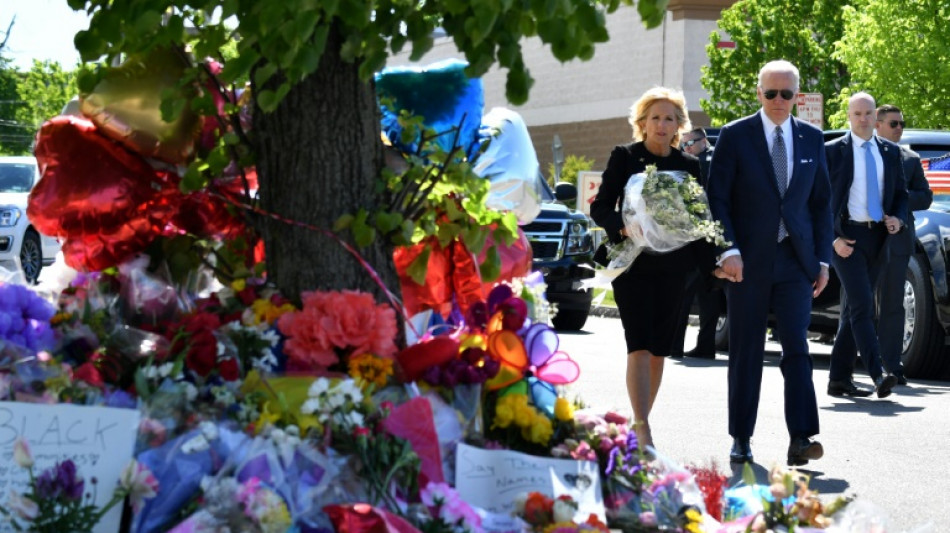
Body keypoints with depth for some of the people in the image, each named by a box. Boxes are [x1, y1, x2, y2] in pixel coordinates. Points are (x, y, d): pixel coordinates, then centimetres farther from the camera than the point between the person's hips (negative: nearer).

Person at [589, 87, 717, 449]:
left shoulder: (689, 165, 10)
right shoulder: (624, 157, 1)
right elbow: (600, 207, -2)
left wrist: (713, 264, 1)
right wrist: (622, 227, -22)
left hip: (672, 268, 3)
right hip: (633, 264, -3)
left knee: (659, 350, 6)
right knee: (640, 348, -13)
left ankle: (638, 424, 18)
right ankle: (643, 432, -17)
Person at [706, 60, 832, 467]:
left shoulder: (812, 139, 9)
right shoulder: (735, 136, 0)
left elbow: (821, 202, 13)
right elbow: (717, 198, -3)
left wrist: (823, 259, 6)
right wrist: (728, 250, -14)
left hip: (795, 259, 2)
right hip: (748, 262, -2)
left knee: (797, 349, -8)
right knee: (746, 354, 4)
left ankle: (800, 440, -13)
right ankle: (741, 440, 13)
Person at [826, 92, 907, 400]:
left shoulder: (891, 152, 12)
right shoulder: (833, 151, -1)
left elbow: (900, 193, 18)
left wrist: (899, 218, -4)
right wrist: (834, 237, -12)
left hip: (877, 237, 5)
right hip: (846, 237, -5)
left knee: (853, 308, 10)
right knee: (862, 305, -15)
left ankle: (839, 379, 15)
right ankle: (878, 376, -23)